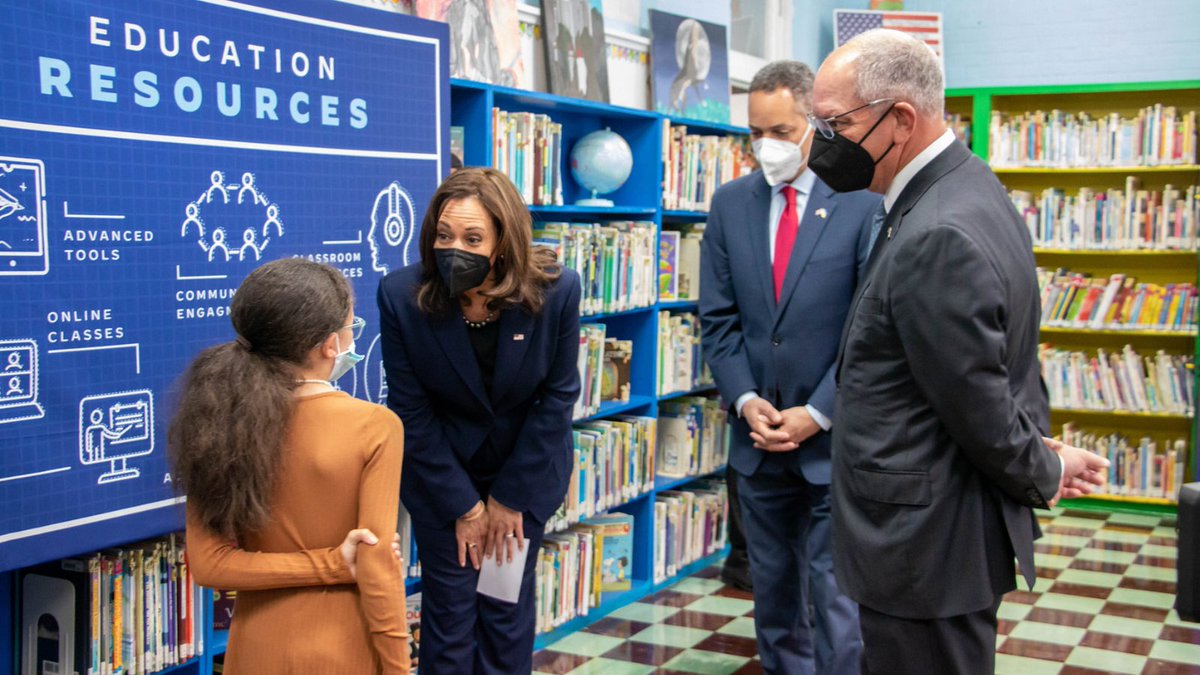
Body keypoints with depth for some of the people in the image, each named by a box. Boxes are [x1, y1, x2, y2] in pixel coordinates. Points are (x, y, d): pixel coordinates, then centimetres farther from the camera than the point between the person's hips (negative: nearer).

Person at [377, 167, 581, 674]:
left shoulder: (556, 290, -22)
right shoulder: (401, 294, -22)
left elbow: (557, 397, -11)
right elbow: (410, 410, -13)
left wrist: (510, 498, -8)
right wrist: (462, 505, -10)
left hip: (525, 471, 1)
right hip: (441, 474, 0)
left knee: (509, 611, 7)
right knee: (449, 613, 3)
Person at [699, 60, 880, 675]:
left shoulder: (862, 202, -8)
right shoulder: (730, 202, 5)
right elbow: (717, 317, 5)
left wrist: (817, 414, -12)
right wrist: (746, 401, -7)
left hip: (835, 440, -4)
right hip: (759, 437, 4)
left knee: (837, 596, -1)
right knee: (773, 589, 16)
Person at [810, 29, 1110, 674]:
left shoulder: (937, 237, -25)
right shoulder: (969, 187, 8)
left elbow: (982, 406, -19)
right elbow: (1010, 362, 15)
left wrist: (1042, 472, -2)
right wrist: (1039, 455, 12)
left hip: (925, 548, -10)